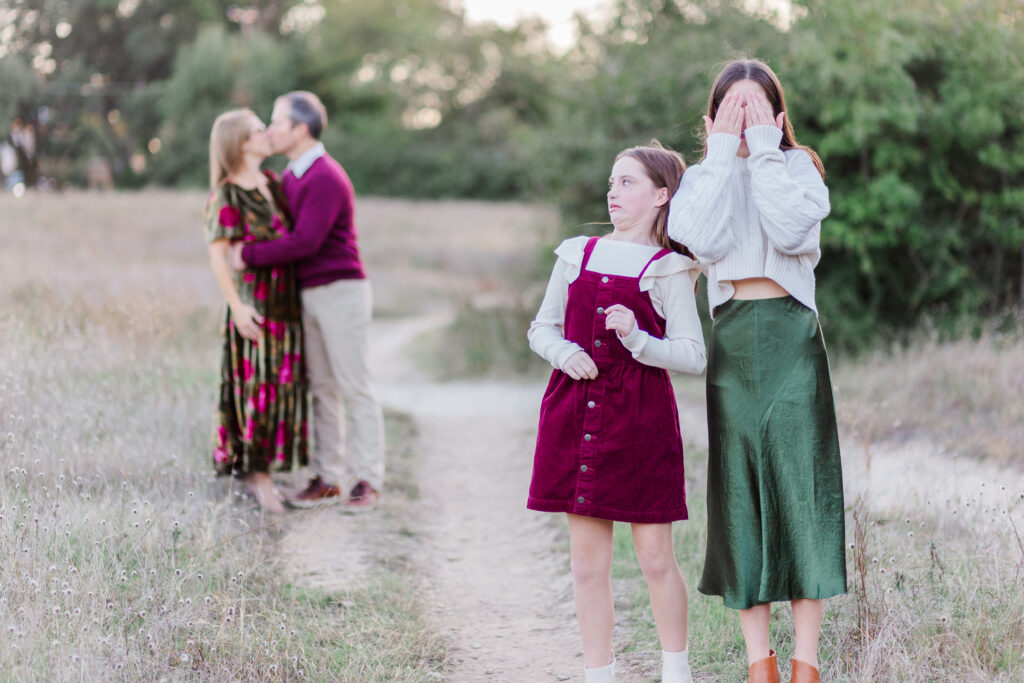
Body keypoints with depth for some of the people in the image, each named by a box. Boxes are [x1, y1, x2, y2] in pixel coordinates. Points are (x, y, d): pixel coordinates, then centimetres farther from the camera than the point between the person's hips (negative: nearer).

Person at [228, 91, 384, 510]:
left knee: (354, 388, -5)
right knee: (322, 389, 8)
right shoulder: (290, 177, 13)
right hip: (310, 297, 9)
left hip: (341, 293, -9)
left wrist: (249, 256, -15)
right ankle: (328, 479, 10)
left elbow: (304, 242, -23)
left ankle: (367, 481, -2)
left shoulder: (327, 178, -17)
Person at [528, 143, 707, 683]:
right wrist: (563, 352, -5)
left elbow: (692, 355, -6)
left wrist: (637, 339, -21)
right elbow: (542, 328, 17)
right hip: (575, 411, 4)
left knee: (655, 559, 1)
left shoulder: (669, 270, -1)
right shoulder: (576, 255, 11)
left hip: (641, 417, -3)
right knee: (588, 562, 6)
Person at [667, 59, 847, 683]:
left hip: (791, 339, -2)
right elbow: (706, 240, -9)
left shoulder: (800, 167, 8)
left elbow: (791, 232, -13)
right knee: (740, 491, 0)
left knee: (798, 485, -5)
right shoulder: (702, 178, 13)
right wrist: (723, 155, -5)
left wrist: (765, 150, -8)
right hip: (732, 343, 2)